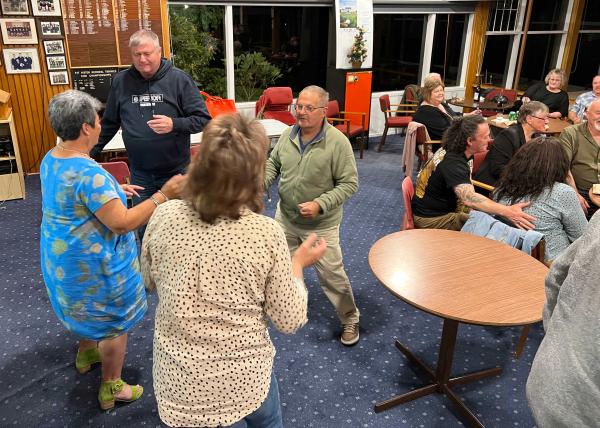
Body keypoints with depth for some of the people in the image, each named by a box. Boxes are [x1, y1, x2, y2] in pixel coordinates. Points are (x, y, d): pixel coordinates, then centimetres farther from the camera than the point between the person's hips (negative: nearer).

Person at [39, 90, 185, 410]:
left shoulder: (51, 159, -2)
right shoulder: (88, 173, -33)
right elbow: (122, 223, -32)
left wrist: (113, 191, 14)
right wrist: (164, 195, -30)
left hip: (61, 258, 10)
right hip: (91, 265, -10)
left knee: (84, 308, 33)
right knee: (114, 322, 11)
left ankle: (86, 353, 58)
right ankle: (111, 388, 28)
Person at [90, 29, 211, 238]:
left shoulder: (179, 79, -6)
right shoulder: (121, 81, 3)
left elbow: (203, 119, -7)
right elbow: (109, 123, 15)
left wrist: (174, 124, -24)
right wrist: (91, 153, 17)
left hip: (176, 172, -2)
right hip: (140, 174, 3)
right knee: (143, 228, 11)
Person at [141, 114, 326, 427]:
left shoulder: (164, 217, -16)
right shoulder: (266, 234, -23)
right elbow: (290, 321, -12)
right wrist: (298, 264, 3)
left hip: (179, 384, 1)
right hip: (244, 378, -1)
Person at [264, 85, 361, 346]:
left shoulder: (338, 142, -20)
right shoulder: (288, 134, -4)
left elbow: (349, 183, -17)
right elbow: (273, 163, 10)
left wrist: (320, 205, -27)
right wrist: (261, 183, -10)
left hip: (321, 224, -5)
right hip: (285, 217, 5)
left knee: (331, 274, 5)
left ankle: (350, 318, 28)